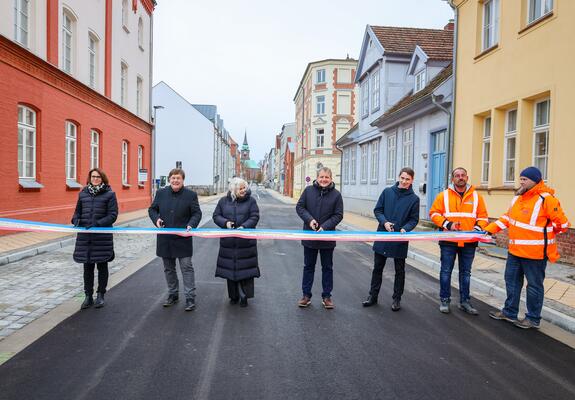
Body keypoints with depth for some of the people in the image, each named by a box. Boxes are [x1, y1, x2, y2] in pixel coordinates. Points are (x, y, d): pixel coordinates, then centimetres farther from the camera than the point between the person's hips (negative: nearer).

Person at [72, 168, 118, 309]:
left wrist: (98, 223, -20)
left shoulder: (109, 194, -3)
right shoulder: (83, 194, 9)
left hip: (103, 236, -3)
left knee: (102, 266, 9)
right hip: (85, 236, 3)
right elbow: (77, 211, 17)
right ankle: (88, 296, 21)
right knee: (87, 267, 10)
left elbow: (113, 215, -7)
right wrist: (76, 219, -5)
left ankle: (100, 295, 23)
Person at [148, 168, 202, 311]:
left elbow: (197, 213, -2)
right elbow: (152, 209, 13)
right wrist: (156, 218, -8)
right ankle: (172, 294, 30)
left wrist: (191, 225, -20)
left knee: (187, 268, -1)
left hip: (183, 239, -4)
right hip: (165, 239, 4)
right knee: (169, 268, 15)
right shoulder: (161, 193, 5)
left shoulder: (191, 195, -4)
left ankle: (190, 297, 7)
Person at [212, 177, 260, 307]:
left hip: (246, 241, -2)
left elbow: (254, 217, -5)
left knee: (245, 267, -1)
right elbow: (216, 216, 7)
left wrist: (244, 226, -20)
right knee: (230, 268, 8)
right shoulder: (224, 201, 5)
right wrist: (225, 222, -12)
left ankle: (244, 295, 12)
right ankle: (234, 295, 23)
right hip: (229, 241, 2)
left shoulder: (250, 200, 0)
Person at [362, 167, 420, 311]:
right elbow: (377, 210, 2)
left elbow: (414, 219, -2)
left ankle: (397, 298, 25)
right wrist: (385, 222, -15)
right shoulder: (387, 192, 1)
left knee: (399, 270, 11)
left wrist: (405, 229, -21)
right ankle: (373, 296, 24)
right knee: (377, 268, 11)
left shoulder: (414, 199, -3)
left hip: (400, 240, -1)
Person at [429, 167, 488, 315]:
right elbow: (434, 213, -1)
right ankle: (444, 300, 18)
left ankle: (464, 301, 24)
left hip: (469, 242, 2)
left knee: (465, 273, 12)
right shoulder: (443, 195, 0)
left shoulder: (476, 196, 6)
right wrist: (447, 224, -14)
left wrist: (477, 229, -11)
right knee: (446, 271, 6)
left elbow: (483, 217, 7)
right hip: (448, 241, -2)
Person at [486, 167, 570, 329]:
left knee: (534, 286, 7)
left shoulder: (546, 199, -16)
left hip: (535, 253, -8)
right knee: (512, 280, 16)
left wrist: (543, 234, 1)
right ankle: (510, 312, 31)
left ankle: (533, 319, 21)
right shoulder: (518, 198, 8)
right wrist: (489, 229, 6)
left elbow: (562, 224, -11)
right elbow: (507, 218, 16)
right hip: (515, 250, 8)